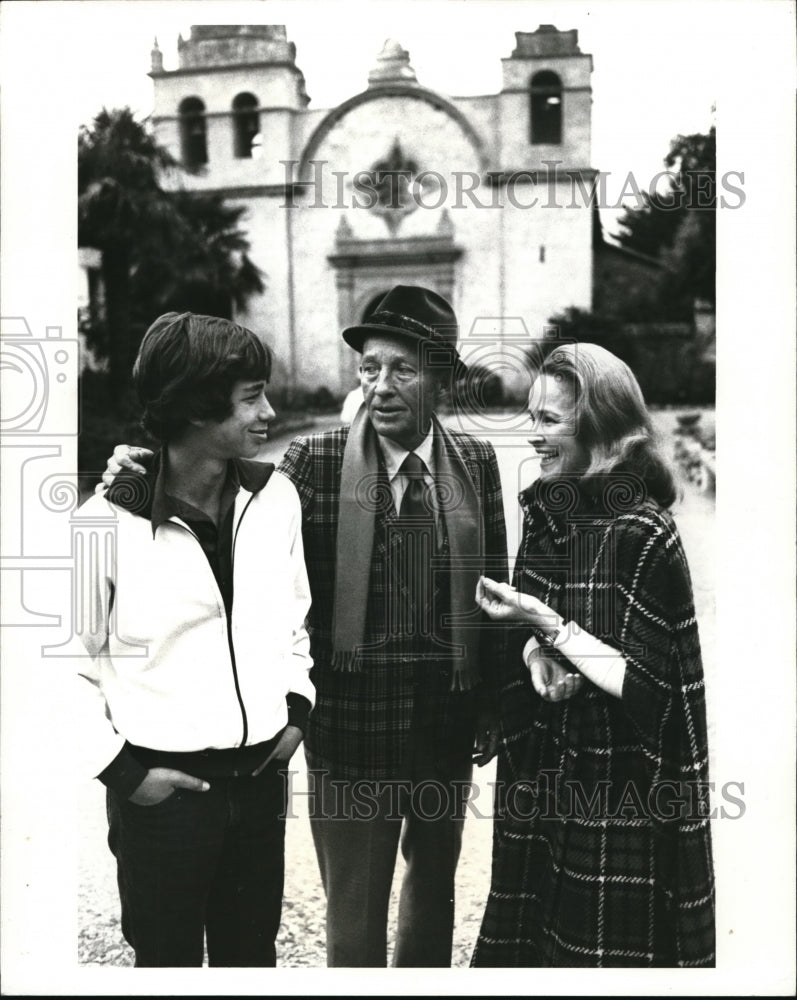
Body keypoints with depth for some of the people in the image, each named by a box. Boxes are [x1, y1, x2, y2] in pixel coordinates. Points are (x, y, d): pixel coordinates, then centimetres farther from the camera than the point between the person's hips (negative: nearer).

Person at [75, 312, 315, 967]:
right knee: (169, 960, 15)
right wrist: (121, 768, -10)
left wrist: (298, 704, 5)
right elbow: (73, 665, -8)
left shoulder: (274, 495, -2)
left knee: (252, 955, 19)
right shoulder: (111, 521, -16)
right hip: (164, 785, -4)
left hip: (261, 774, 4)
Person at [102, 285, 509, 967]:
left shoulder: (476, 462, -1)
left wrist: (491, 707, 4)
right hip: (352, 728, -3)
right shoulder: (315, 462, -8)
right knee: (354, 919, 9)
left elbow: (494, 589, 3)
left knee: (435, 885, 24)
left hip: (448, 724, 3)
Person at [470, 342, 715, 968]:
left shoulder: (643, 535, -19)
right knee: (530, 938, 19)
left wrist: (549, 625, -23)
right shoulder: (545, 508, 2)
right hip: (543, 772, 7)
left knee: (600, 952, 9)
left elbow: (643, 687, -20)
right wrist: (538, 653, -11)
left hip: (614, 792, -6)